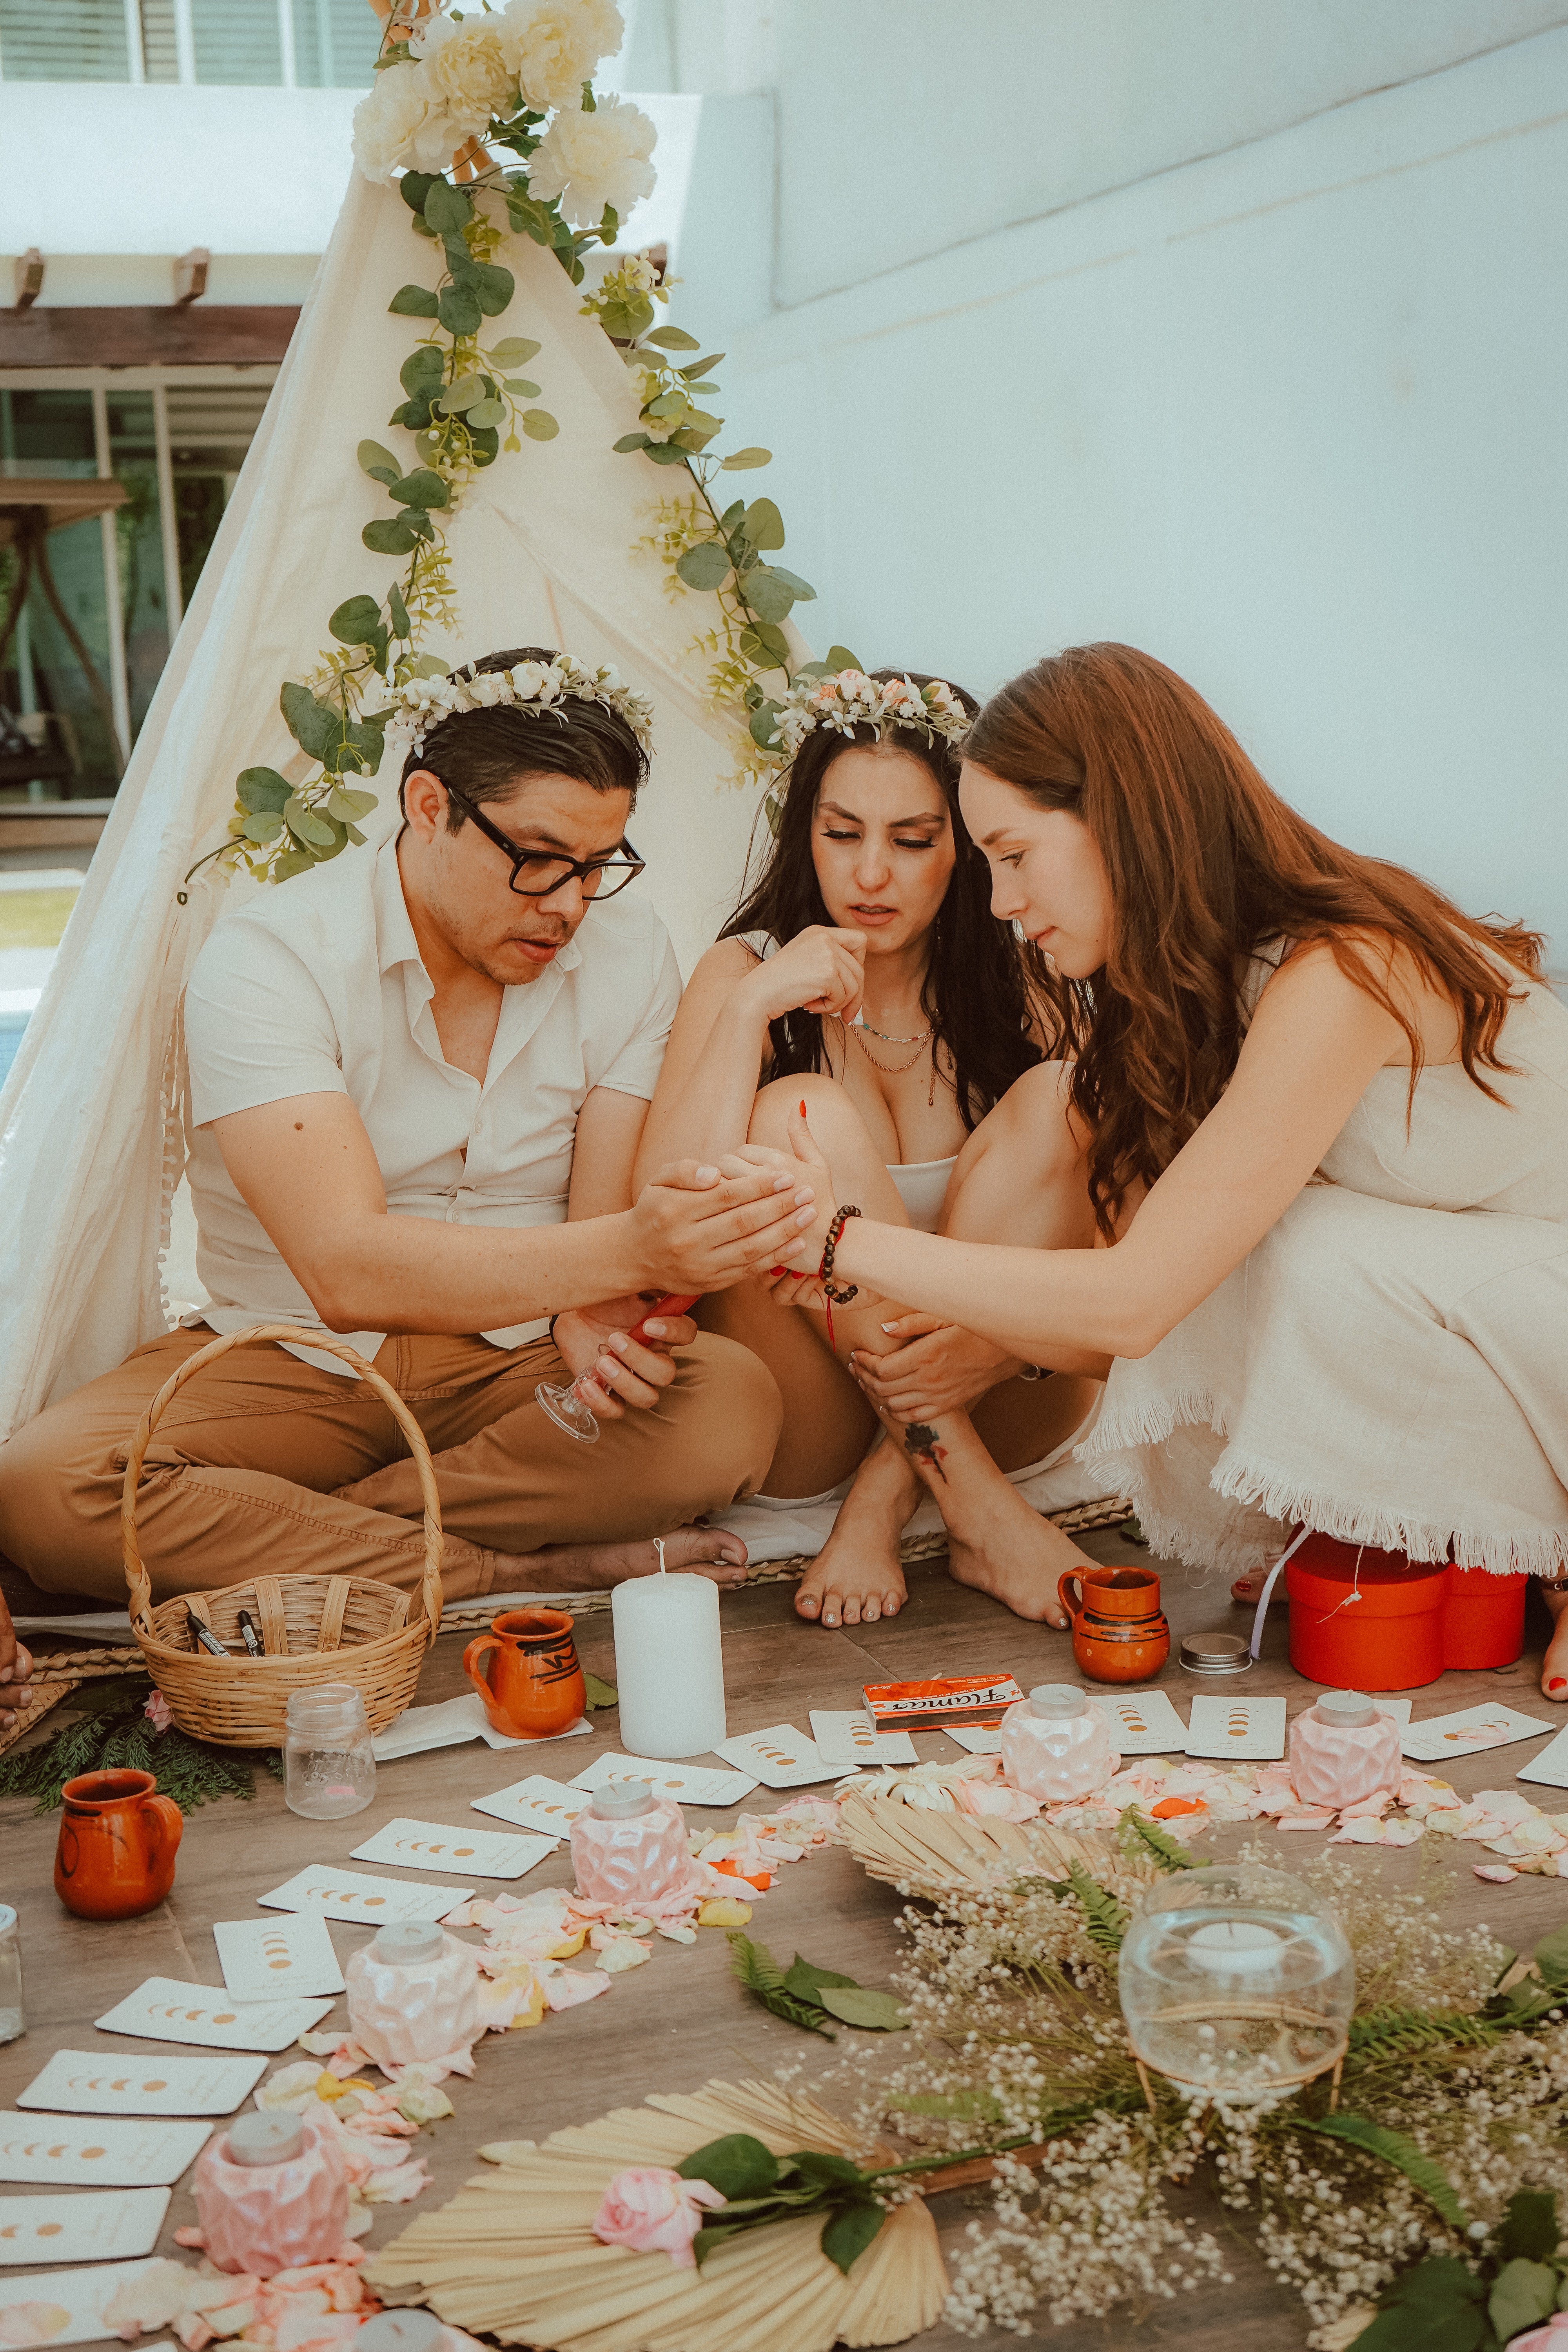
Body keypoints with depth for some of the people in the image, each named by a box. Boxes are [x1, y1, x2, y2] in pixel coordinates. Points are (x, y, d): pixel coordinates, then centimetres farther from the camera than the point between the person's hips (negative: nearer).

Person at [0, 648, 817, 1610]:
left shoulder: (630, 947, -3)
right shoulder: (269, 957, -18)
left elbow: (601, 1222, -4)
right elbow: (346, 1272, -31)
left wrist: (593, 1317, -30)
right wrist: (629, 1253, -43)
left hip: (514, 1355, 3)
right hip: (290, 1361, -2)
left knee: (736, 1406, -28)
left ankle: (258, 1530, -19)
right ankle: (537, 1571, -26)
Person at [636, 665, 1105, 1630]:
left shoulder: (1020, 983, 0)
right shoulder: (747, 974, -2)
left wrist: (1009, 1342, -30)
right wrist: (751, 1007, -23)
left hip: (996, 1407, 1)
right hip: (800, 1430, -1)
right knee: (799, 1112, -24)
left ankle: (883, 1506, -22)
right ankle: (980, 1511, -26)